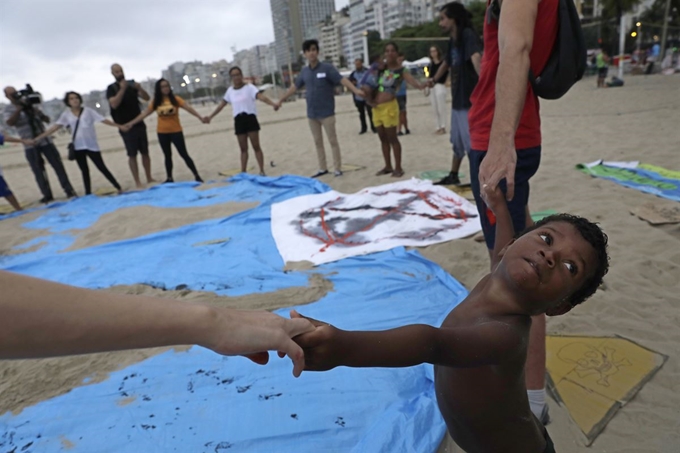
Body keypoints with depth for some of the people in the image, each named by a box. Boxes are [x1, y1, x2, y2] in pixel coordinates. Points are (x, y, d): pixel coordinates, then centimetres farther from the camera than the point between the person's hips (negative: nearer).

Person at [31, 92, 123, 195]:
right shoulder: (66, 114, 4)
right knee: (84, 171, 10)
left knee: (102, 167, -1)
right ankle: (88, 194, 15)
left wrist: (119, 126, -12)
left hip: (91, 145, -3)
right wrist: (38, 138, 0)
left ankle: (119, 188, 7)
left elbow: (103, 120, -4)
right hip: (78, 147, 3)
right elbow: (55, 127, 4)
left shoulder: (87, 111, 0)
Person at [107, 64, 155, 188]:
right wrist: (122, 89, -23)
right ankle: (137, 182, 0)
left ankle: (149, 178, 17)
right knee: (132, 155, -3)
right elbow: (114, 104, -19)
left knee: (145, 152, 7)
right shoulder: (112, 88, -4)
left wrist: (140, 88, -17)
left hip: (139, 124, 4)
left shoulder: (131, 84, 8)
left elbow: (147, 98, 2)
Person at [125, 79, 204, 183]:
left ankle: (197, 176, 1)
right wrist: (132, 123, 2)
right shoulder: (155, 102, 1)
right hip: (162, 133, 3)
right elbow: (144, 113, 5)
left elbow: (188, 108, -14)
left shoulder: (175, 99, -5)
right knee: (168, 156, 12)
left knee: (184, 154, -3)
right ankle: (169, 178, 20)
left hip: (176, 131, -3)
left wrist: (200, 118, -26)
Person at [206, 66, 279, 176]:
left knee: (256, 146, -4)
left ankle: (262, 171, -2)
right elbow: (222, 105, 20)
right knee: (243, 149, 9)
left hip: (250, 118, -5)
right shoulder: (230, 90, 11)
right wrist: (211, 116, 23)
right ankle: (243, 172, 13)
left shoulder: (249, 87, -4)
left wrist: (273, 104, -38)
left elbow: (261, 96, -21)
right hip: (238, 120, 5)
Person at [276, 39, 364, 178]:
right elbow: (295, 87, 18)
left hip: (327, 113, -5)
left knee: (333, 141, 1)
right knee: (318, 142, 10)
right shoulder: (304, 71, 7)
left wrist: (356, 90, -34)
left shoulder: (327, 68, -7)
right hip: (311, 114, 5)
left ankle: (338, 168, 8)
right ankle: (322, 168, 20)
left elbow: (342, 80, -18)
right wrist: (281, 99, 22)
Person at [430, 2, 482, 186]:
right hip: (457, 99, 9)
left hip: (470, 100, -9)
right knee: (457, 142, 20)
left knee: (472, 143, -8)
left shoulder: (468, 35, -14)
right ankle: (453, 176, 34)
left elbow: (476, 57, -34)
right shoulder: (453, 40, 11)